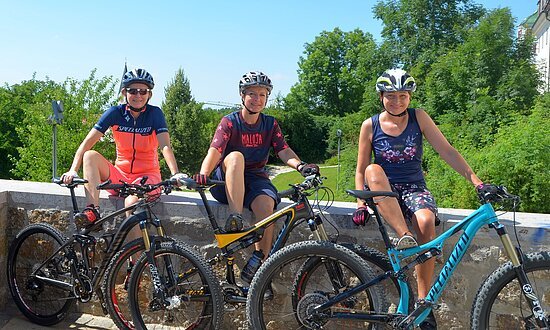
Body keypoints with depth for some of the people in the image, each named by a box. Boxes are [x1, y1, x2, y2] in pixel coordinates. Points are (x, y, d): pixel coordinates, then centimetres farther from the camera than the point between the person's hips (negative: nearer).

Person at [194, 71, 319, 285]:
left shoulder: (270, 124, 9)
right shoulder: (230, 122, -2)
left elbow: (284, 150, -4)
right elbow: (214, 151, -16)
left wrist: (300, 165, -26)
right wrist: (203, 173, -36)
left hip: (255, 177, 2)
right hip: (227, 182, -2)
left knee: (266, 204, -32)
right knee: (236, 157, -35)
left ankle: (258, 262, -23)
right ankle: (235, 220, -41)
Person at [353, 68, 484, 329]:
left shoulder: (418, 117, 2)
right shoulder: (370, 125, 0)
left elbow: (447, 151, -3)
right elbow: (361, 171, 2)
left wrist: (476, 182, -12)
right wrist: (360, 205, -11)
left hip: (414, 189, 1)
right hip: (383, 192, 0)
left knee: (426, 222, -33)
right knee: (374, 170, -34)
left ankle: (423, 300, -21)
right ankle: (404, 236, -38)